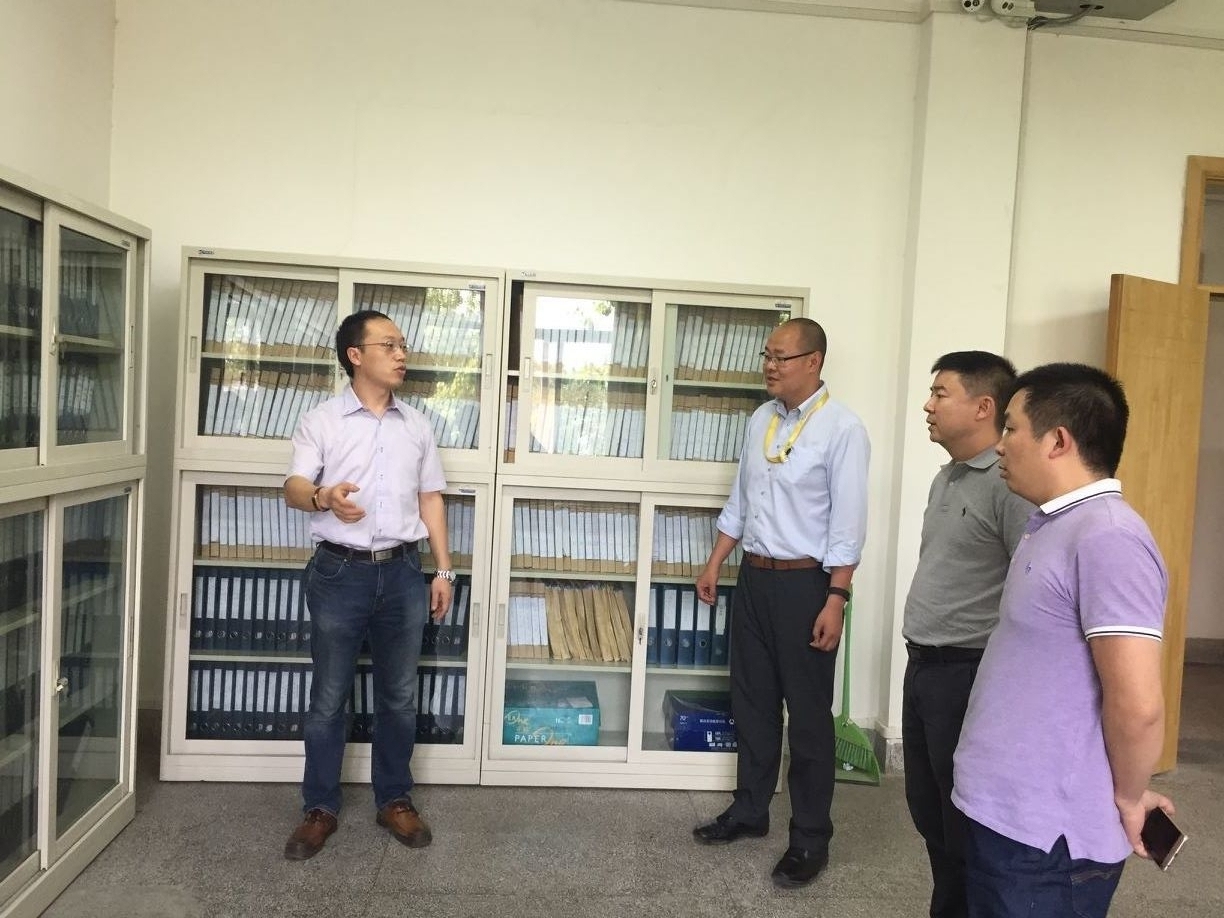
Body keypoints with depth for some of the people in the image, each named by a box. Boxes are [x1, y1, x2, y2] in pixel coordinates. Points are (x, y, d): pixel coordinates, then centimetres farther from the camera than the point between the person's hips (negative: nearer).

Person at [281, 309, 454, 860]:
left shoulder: (417, 426, 10)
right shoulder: (321, 421, 0)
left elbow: (430, 500, 13)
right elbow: (293, 489, -9)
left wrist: (443, 571, 8)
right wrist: (324, 496, -33)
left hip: (401, 572, 3)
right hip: (340, 572, -3)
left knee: (399, 696, 10)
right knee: (329, 697, 6)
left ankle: (395, 800, 25)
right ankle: (320, 809, 20)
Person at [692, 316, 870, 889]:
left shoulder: (842, 429, -13)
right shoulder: (760, 420, 8)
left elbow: (848, 523, -15)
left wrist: (835, 600, -18)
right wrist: (714, 564, 14)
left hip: (805, 583, -7)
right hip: (754, 578, 7)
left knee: (808, 713, 5)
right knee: (751, 702, 17)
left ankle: (811, 837, 20)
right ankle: (749, 811, 34)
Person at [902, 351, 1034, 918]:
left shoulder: (1009, 484, -17)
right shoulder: (946, 478, 12)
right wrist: (921, 656, 18)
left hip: (969, 673, -9)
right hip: (922, 666, 9)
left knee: (964, 817, 6)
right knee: (925, 805, 19)